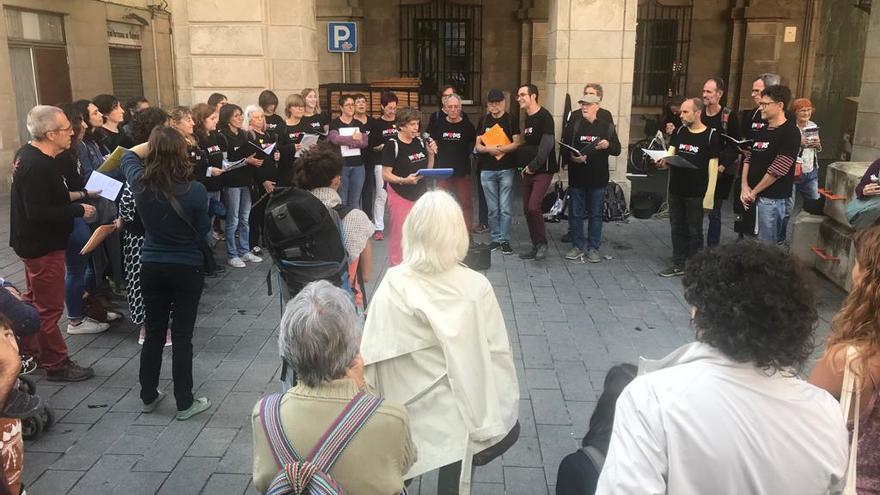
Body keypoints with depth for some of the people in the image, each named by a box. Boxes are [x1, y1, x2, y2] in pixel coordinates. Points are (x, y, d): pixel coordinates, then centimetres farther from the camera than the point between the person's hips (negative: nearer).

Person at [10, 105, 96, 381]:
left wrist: (78, 195, 6)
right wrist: (78, 210, -22)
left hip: (32, 242, 11)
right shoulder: (39, 166, -27)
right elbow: (38, 212, -29)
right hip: (43, 246, -11)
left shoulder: (27, 154, 5)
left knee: (34, 299, 24)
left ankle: (27, 351, 40)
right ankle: (56, 365, 13)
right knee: (49, 307, 1)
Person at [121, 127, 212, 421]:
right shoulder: (195, 190, -20)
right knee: (182, 336, 5)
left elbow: (128, 156, 14)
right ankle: (185, 403, 14)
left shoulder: (140, 183, -9)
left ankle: (148, 397, 29)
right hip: (187, 269, -3)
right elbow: (202, 231, -5)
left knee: (154, 333, 17)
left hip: (151, 267, 4)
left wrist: (154, 143, 11)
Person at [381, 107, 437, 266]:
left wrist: (431, 154, -3)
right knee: (398, 236, 0)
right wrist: (404, 180, -27)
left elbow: (428, 170, 14)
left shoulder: (420, 142, 5)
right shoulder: (392, 145, -12)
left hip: (420, 196, 6)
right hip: (400, 197, -6)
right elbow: (385, 175, -12)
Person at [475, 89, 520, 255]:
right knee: (492, 209, 8)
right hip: (487, 170, 3)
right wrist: (489, 149, -13)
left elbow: (516, 143, -5)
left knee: (506, 208, -3)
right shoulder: (484, 120, 10)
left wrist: (500, 149, -19)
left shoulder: (511, 120, 2)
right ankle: (495, 238, 17)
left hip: (506, 169, -3)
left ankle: (505, 240, 4)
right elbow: (478, 146, 8)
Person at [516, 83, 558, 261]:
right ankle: (535, 246, 18)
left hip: (542, 170, -8)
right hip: (528, 171, 8)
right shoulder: (527, 118, 14)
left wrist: (533, 166, -15)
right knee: (527, 209, 7)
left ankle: (542, 244, 0)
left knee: (533, 207, -17)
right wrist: (524, 166, 8)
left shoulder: (544, 117, -12)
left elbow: (547, 145, -19)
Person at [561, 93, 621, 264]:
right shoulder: (574, 126, 3)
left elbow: (617, 150, 6)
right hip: (577, 177, 0)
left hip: (598, 178, 0)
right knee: (576, 214, 7)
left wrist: (608, 145, -15)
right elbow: (564, 150, 0)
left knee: (596, 214, 6)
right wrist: (572, 157, -21)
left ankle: (593, 248, 15)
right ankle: (578, 246, 19)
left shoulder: (607, 127, 4)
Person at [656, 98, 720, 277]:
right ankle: (678, 265, 24)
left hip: (696, 194, -5)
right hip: (675, 190, 5)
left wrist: (709, 197, -12)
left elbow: (713, 167, -8)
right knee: (677, 229, 13)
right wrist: (663, 162, -21)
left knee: (694, 231, 5)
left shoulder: (711, 135, -8)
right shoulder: (679, 132, 7)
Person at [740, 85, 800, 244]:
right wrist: (745, 186, -3)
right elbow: (749, 159, 12)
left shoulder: (790, 132, -9)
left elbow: (778, 169, -15)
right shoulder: (761, 131, 15)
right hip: (752, 196, 7)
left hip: (773, 199, -7)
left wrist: (754, 192, -10)